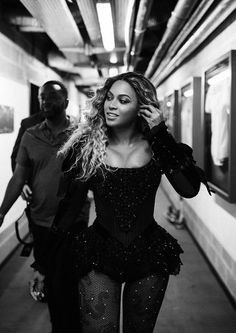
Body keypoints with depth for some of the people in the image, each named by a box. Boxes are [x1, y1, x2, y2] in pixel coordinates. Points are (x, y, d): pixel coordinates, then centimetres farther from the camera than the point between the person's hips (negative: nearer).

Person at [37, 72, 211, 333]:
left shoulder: (156, 146, -2)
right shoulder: (87, 147, -4)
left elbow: (189, 189, -17)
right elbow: (69, 205, 0)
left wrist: (161, 134, -17)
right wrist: (51, 262, 2)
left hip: (149, 254, 2)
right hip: (99, 254, -1)